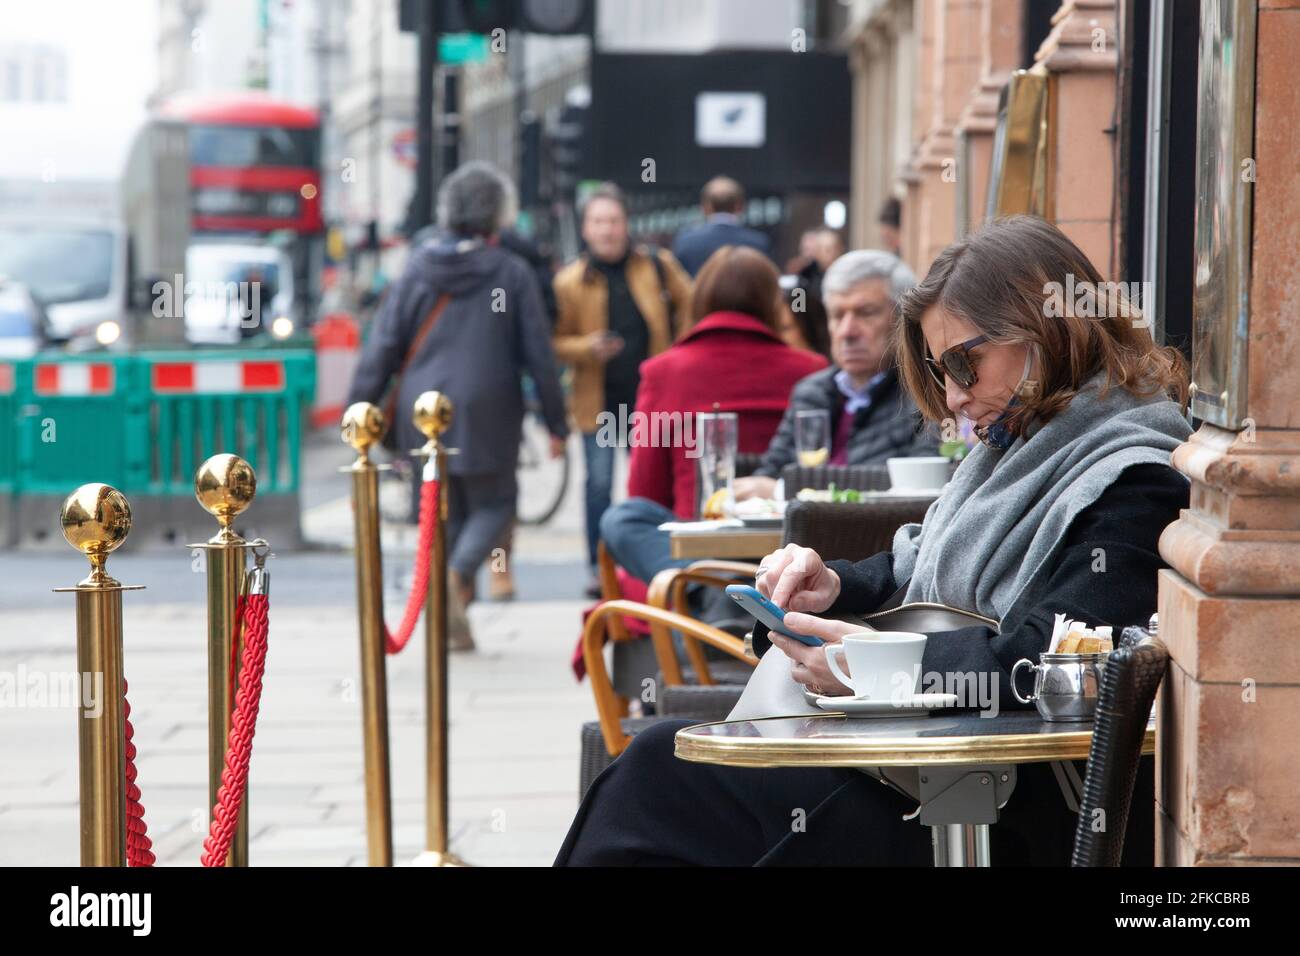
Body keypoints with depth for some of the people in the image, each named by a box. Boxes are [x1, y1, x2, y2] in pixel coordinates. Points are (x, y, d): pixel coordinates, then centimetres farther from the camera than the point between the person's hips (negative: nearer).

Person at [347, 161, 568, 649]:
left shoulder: (419, 266, 0)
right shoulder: (512, 274, -5)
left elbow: (384, 344, -2)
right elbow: (539, 355, -3)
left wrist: (360, 408, 3)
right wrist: (556, 422, 6)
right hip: (487, 413, -3)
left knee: (447, 509, 15)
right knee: (493, 502, 12)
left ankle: (455, 624, 14)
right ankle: (458, 573, -18)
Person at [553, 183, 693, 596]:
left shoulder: (657, 266, 1)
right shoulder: (570, 280, -1)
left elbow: (690, 307, 12)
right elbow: (558, 342, 2)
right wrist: (588, 347, -17)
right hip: (598, 398, -1)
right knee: (599, 484, 0)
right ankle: (599, 569, 9)